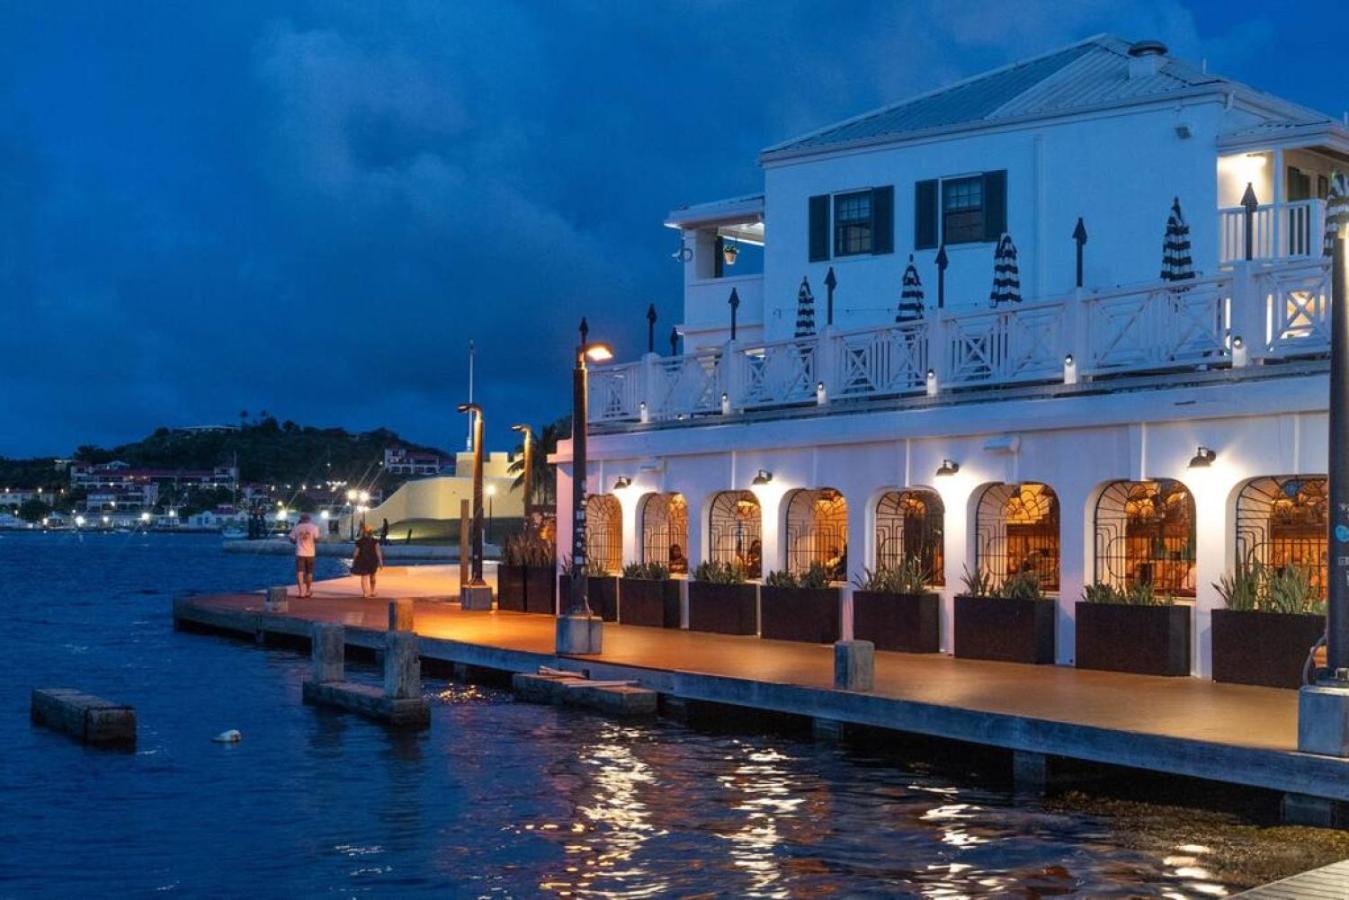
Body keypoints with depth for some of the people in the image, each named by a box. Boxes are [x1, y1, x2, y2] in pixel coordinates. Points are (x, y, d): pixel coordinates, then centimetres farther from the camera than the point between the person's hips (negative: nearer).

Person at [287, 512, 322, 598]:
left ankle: (301, 592, -17)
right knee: (309, 573, 15)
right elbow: (316, 539, -7)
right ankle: (308, 591, 28)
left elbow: (292, 540, 4)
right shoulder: (314, 527, -1)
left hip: (300, 553, -1)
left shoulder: (297, 527, 0)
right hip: (310, 553, 1)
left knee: (300, 572, -4)